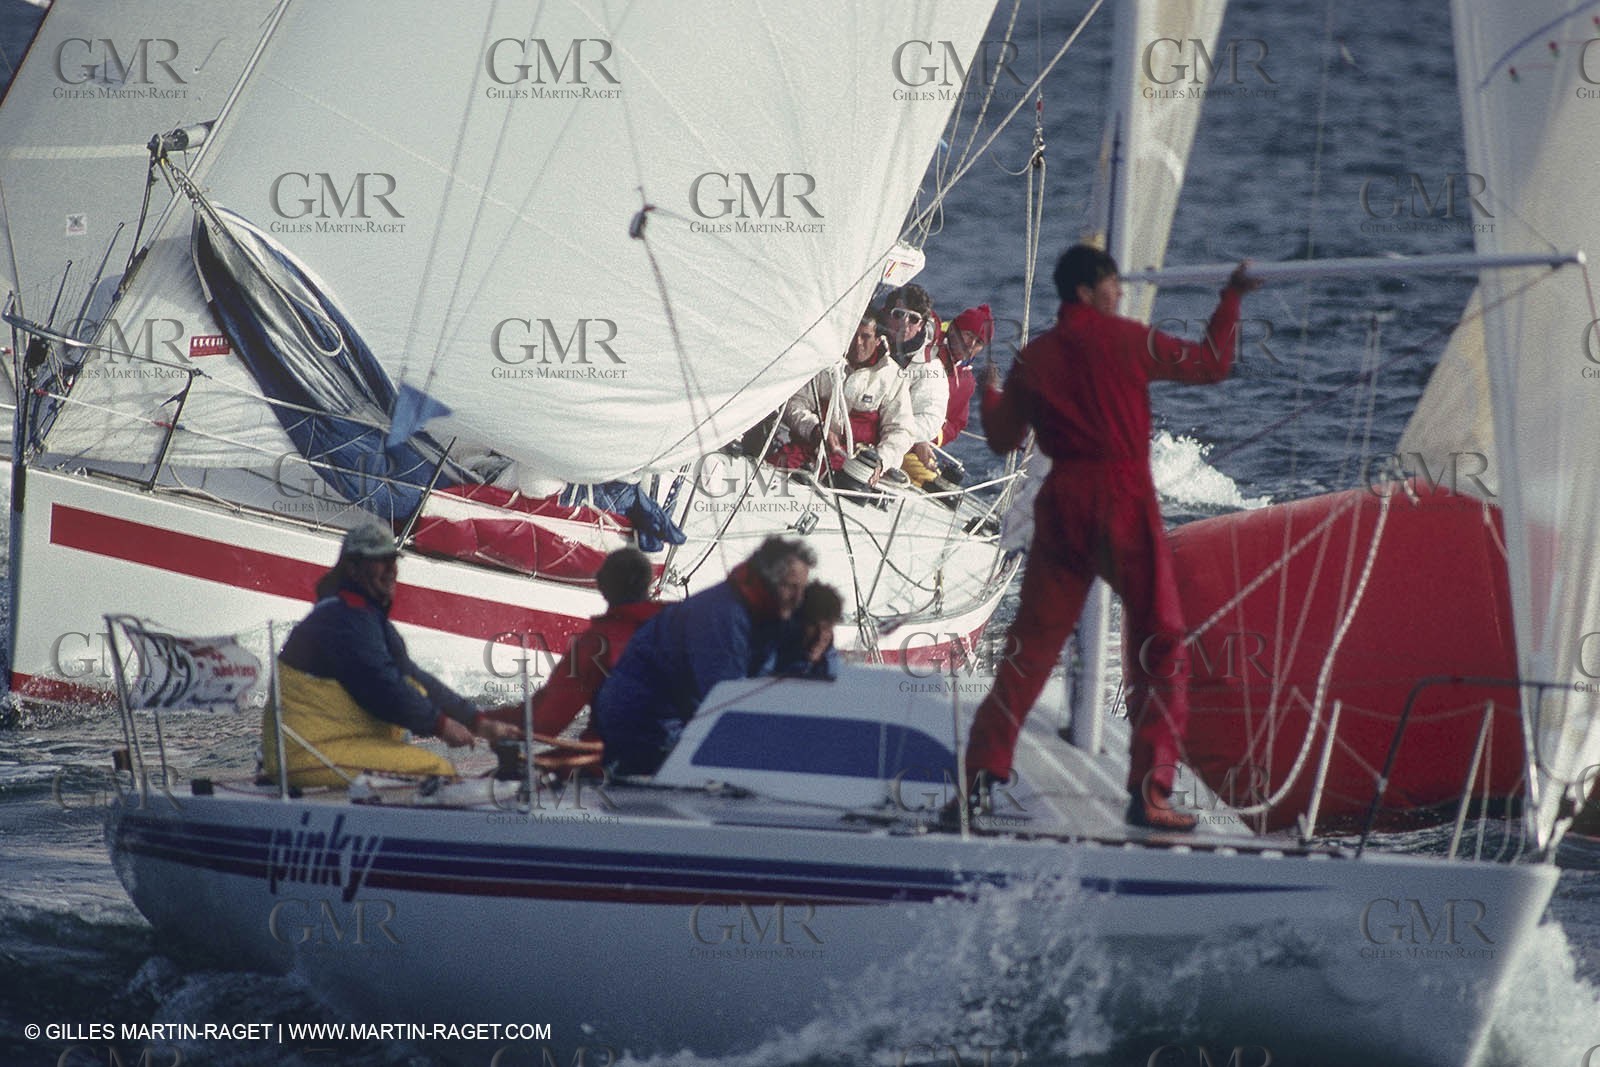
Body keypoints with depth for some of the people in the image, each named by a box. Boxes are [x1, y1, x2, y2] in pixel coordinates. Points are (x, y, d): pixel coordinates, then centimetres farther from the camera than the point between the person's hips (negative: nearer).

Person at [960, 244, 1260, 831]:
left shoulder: (1035, 358, 7)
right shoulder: (1128, 340, -3)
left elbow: (1003, 438, 17)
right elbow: (1211, 363, 4)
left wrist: (990, 391, 38)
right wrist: (1231, 300, 19)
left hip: (1062, 504, 4)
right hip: (1125, 501, -4)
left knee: (1031, 641, 12)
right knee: (1160, 647, 1)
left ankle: (983, 769, 9)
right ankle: (1149, 792, -7)